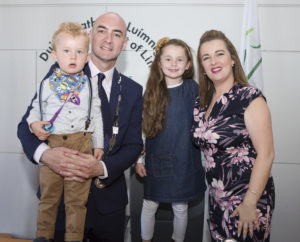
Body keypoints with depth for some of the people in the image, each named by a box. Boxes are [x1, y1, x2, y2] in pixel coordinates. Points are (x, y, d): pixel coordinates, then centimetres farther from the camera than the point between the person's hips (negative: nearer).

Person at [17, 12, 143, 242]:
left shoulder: (133, 90, 2)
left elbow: (134, 145, -2)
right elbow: (27, 125, -5)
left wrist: (101, 168, -21)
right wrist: (45, 153, -27)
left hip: (108, 199, 2)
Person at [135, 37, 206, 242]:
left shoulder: (193, 88, -5)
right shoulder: (152, 91, -1)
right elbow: (142, 127, 3)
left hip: (184, 161, -1)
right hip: (156, 160, 1)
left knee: (180, 207, 14)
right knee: (149, 205, 11)